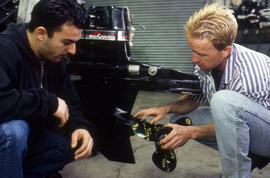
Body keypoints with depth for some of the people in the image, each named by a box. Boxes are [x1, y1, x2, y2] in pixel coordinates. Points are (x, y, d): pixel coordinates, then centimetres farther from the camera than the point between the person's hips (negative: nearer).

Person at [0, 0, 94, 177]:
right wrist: (49, 101, -32)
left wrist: (79, 126, -16)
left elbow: (70, 103, 4)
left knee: (77, 142, -3)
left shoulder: (55, 59, -3)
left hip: (30, 133, 7)